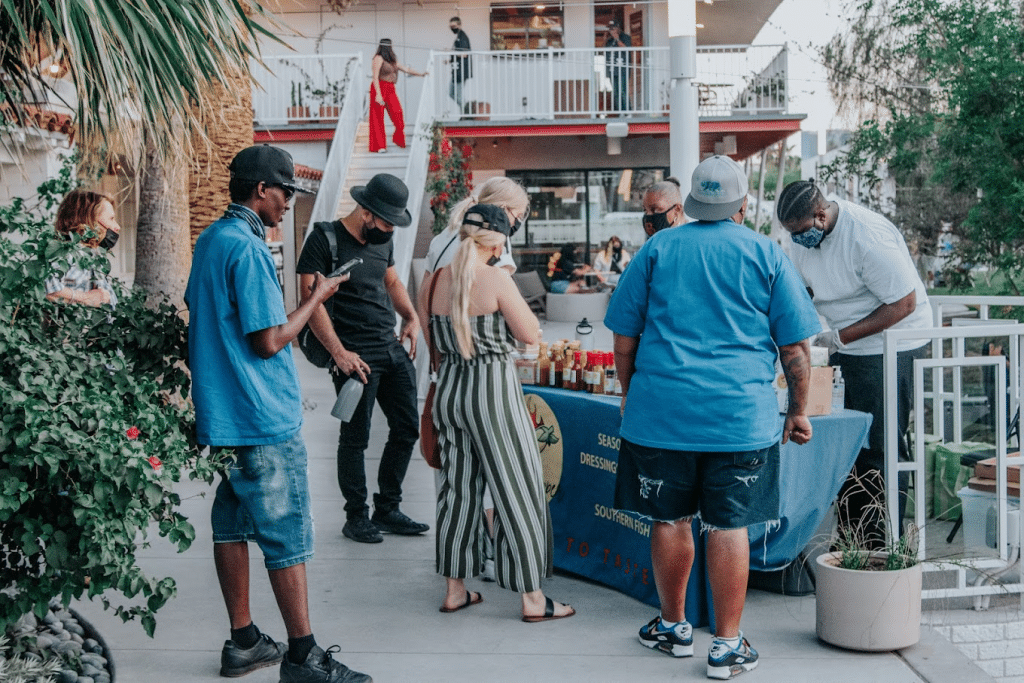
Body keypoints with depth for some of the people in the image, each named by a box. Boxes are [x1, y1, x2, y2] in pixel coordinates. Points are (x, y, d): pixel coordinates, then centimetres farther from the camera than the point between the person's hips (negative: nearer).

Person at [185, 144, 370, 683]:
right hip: (264, 419, -10)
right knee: (288, 537, -3)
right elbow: (268, 341, -19)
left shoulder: (210, 240, 12)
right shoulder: (247, 249, -18)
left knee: (232, 525, 14)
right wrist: (316, 298, -7)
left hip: (221, 414, 10)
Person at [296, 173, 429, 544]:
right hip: (355, 355, -8)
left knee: (407, 428, 9)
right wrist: (339, 353, -18)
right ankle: (356, 517, 16)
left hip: (393, 348, 8)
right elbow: (312, 300, -14)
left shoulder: (383, 240, 13)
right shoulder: (324, 239, -9)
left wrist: (412, 316, 12)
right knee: (355, 438, 1)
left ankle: (387, 509, 23)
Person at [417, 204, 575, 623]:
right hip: (492, 389, -6)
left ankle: (454, 589, 26)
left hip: (448, 388, 6)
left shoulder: (433, 282, 2)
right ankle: (532, 599, 12)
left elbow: (430, 341, 12)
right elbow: (531, 335, -8)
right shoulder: (496, 280, -16)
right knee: (518, 492, 4)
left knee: (458, 487, 16)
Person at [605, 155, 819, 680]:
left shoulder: (657, 248, 5)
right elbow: (796, 347, 2)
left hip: (661, 410, 1)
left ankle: (674, 626, 28)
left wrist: (631, 397, 19)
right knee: (729, 526, 5)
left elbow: (623, 340, 6)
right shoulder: (766, 254, 3)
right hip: (742, 415, -1)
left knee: (669, 520, 13)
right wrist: (798, 411, 13)